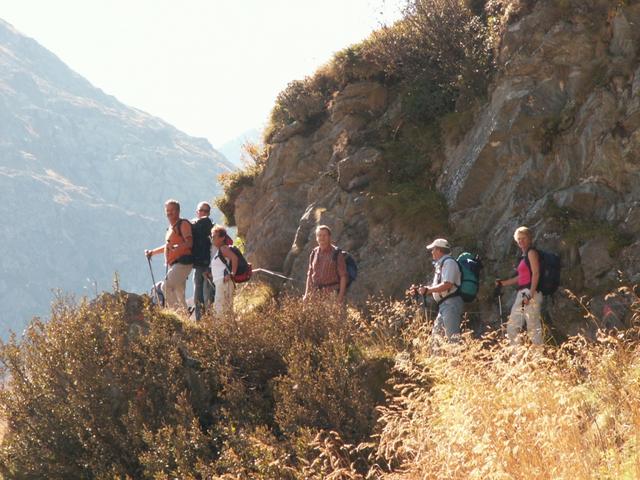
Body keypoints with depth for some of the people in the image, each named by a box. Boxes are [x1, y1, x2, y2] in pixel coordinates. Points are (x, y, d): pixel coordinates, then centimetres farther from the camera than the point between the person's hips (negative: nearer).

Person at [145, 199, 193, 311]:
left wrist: (177, 247, -34)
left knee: (166, 287, -22)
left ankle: (175, 311, -23)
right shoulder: (171, 227, 22)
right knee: (179, 295, 8)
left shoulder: (183, 224, -5)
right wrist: (152, 252, 32)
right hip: (173, 264, 9)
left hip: (182, 262, -9)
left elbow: (189, 243, -18)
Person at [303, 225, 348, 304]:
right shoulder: (314, 253, 14)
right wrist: (306, 294, 14)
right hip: (316, 293, 4)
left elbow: (343, 276, -3)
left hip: (332, 292, -4)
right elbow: (310, 275, 20)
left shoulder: (336, 253, -1)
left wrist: (341, 294, -12)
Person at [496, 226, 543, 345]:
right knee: (512, 327, 6)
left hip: (530, 293, -10)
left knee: (533, 327, -12)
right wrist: (503, 283, 25)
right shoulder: (523, 256, 21)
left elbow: (536, 274, -14)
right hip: (521, 294, 10)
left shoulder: (531, 252, -4)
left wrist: (530, 295, -21)